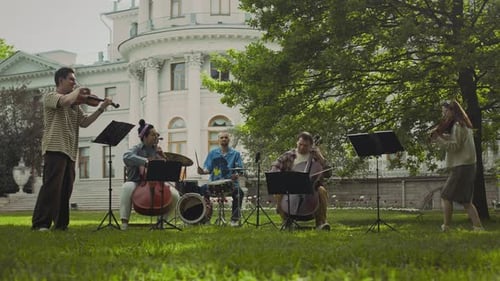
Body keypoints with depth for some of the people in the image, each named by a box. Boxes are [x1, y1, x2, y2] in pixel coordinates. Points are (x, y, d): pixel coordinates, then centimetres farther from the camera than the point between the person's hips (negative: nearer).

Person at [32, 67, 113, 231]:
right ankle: (40, 224, -15)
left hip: (70, 151, 8)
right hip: (55, 148, -8)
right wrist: (77, 91, -4)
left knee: (65, 189, 7)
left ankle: (61, 224, 13)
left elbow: (84, 122, 12)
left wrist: (101, 108, 4)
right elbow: (65, 101, -22)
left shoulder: (75, 104, 22)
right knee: (51, 185, -15)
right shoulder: (50, 97, 0)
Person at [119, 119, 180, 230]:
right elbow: (127, 157, -27)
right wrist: (146, 161, -35)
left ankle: (162, 219, 2)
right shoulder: (137, 149, -3)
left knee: (175, 194, -19)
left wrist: (162, 156, -4)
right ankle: (124, 221, -28)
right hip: (136, 183, -4)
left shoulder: (156, 150, 11)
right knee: (127, 187, -37)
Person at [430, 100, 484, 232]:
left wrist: (438, 139, -19)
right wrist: (442, 135, 7)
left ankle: (445, 227, -2)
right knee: (466, 200, 11)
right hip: (468, 166, 10)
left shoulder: (458, 125, -12)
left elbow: (454, 146, -17)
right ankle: (478, 227, 6)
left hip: (461, 167, -10)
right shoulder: (464, 125, 18)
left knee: (446, 196, -3)